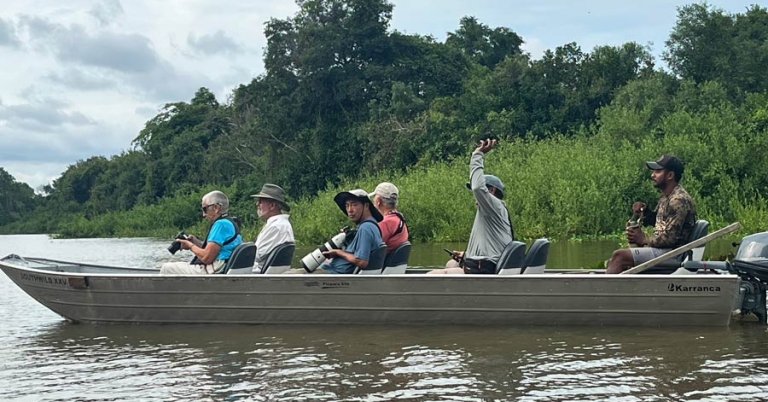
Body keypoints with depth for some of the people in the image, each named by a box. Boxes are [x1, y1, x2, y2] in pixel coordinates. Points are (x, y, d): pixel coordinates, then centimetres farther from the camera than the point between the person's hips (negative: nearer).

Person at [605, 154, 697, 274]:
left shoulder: (679, 200, -16)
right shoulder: (665, 197, 14)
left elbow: (670, 238, -22)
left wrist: (644, 240, -9)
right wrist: (642, 211, 4)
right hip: (660, 248, 10)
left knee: (619, 256, -21)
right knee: (613, 262, 2)